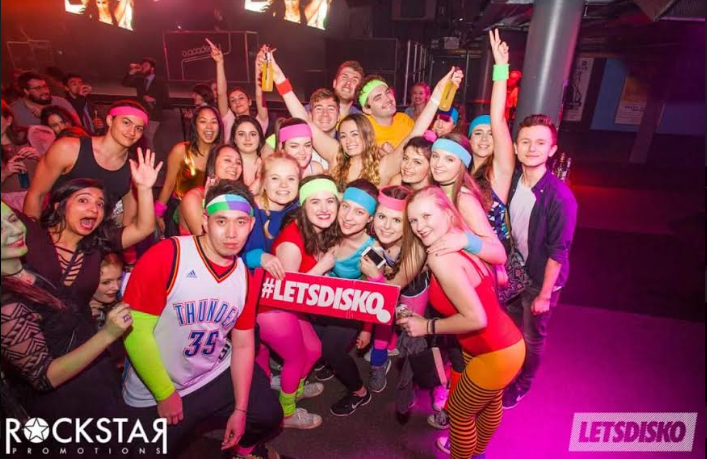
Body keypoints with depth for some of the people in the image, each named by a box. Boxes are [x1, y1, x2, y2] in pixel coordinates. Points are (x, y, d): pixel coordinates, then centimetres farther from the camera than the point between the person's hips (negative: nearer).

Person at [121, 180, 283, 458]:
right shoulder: (165, 257, -23)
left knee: (268, 416, 8)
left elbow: (243, 344, 1)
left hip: (216, 376, 4)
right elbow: (135, 331, -20)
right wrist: (165, 394, -13)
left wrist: (240, 409, 0)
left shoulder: (246, 277, -6)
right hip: (153, 394, -3)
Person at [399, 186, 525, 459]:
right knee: (490, 402, 33)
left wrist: (427, 326, -15)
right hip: (506, 343, 9)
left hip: (495, 355, -9)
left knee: (459, 413, 16)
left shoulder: (441, 258, -27)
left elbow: (476, 318, -28)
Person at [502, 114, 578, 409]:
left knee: (532, 338, 15)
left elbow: (558, 251, -20)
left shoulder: (560, 197, -26)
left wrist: (544, 294, -14)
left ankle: (522, 384, 41)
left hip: (541, 278, -4)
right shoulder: (512, 182, -10)